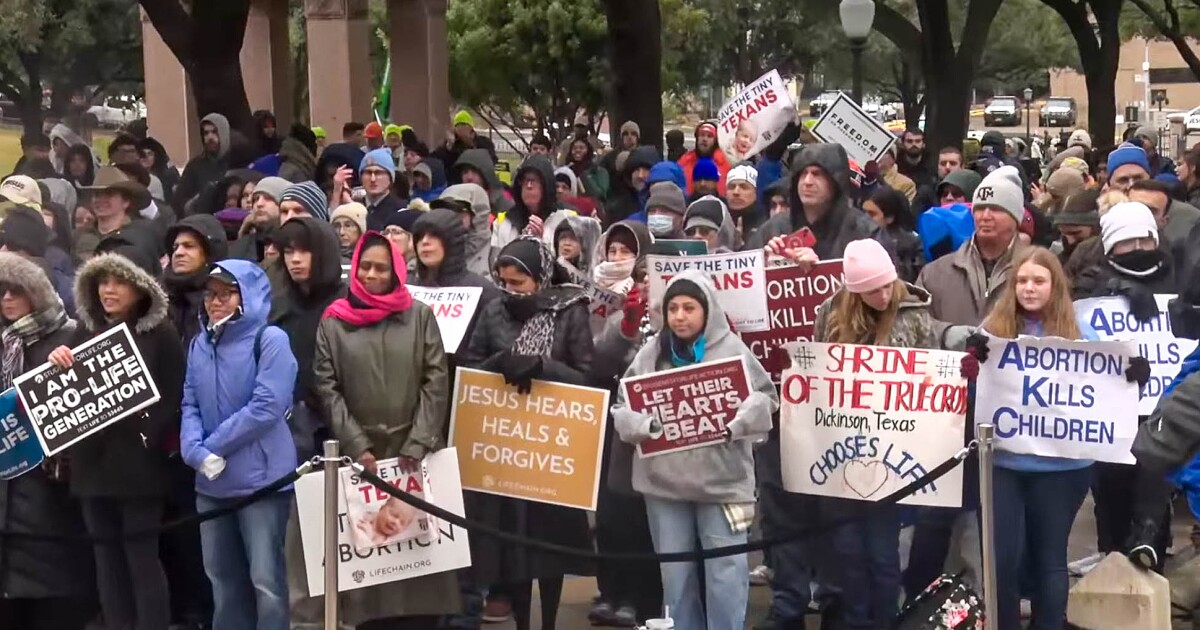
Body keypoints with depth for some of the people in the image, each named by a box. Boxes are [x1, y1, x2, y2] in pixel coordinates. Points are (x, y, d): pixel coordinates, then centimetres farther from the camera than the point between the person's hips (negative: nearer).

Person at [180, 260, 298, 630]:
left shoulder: (270, 340, -7)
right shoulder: (199, 344, 12)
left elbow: (267, 407, -16)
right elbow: (190, 404, 7)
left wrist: (213, 446, -13)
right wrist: (195, 452, -12)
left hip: (260, 478, -6)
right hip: (211, 482, 7)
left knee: (266, 579, -5)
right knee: (222, 576, 15)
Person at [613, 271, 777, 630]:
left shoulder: (732, 349, 0)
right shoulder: (651, 353, 7)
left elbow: (764, 399, -3)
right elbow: (622, 409, 5)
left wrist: (734, 423, -20)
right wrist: (647, 426, -15)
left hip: (721, 480, -3)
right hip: (665, 481, 3)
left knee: (725, 574, 0)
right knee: (675, 574, 12)